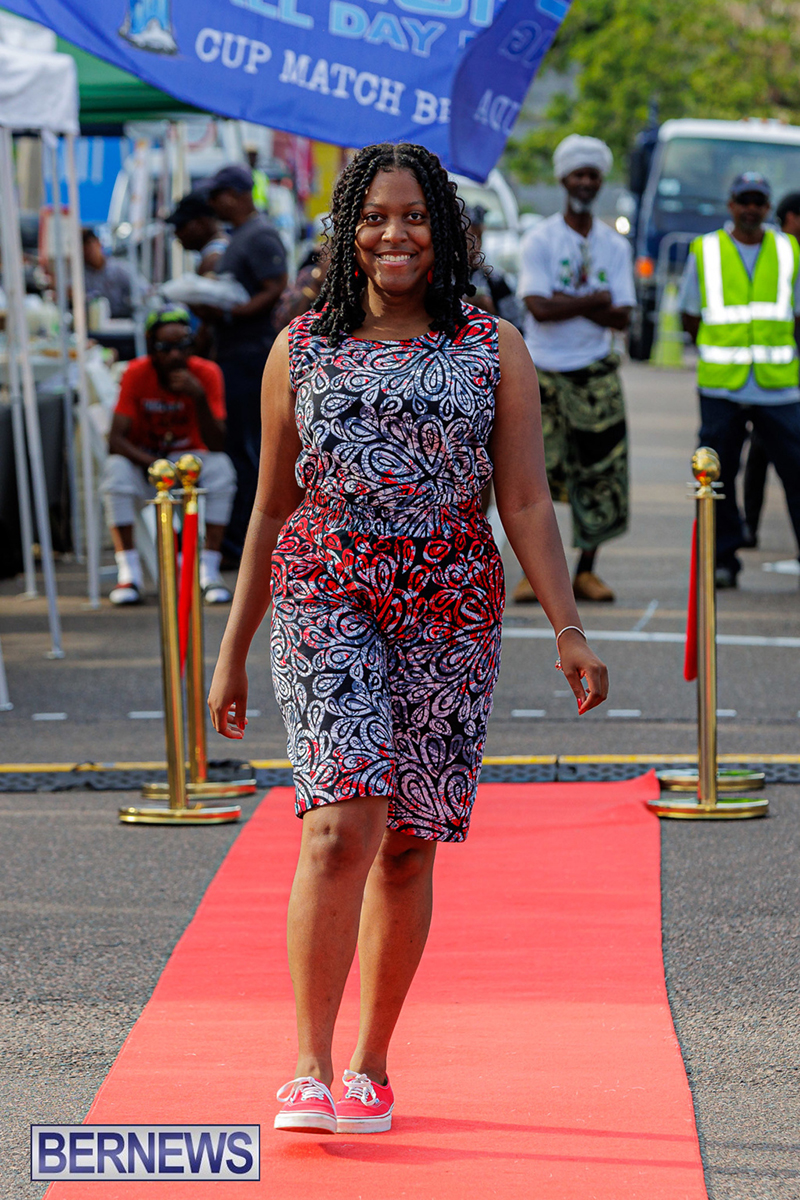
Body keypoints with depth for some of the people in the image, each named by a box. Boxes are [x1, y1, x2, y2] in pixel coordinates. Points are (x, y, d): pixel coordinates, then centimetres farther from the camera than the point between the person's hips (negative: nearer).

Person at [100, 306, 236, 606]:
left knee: (221, 467, -30)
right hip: (142, 460, -1)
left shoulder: (206, 374, -13)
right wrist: (154, 464, -36)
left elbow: (216, 445, -20)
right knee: (116, 469, -32)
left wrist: (199, 398, -34)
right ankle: (128, 573, -26)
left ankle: (209, 571, -24)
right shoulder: (137, 374, -15)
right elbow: (116, 439, -21)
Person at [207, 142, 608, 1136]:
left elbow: (526, 503, 4)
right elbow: (272, 510, 13)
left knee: (406, 847, 5)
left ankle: (370, 1066, 18)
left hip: (451, 610, 1)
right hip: (325, 601, -1)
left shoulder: (494, 352, 7)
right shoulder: (301, 350, 8)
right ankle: (308, 1071, -16)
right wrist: (231, 653, 13)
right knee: (341, 827, -17)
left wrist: (568, 629, -7)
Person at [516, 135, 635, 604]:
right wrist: (595, 301, -11)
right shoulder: (539, 240, -2)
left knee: (602, 475, -1)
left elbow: (622, 317, -2)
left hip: (597, 373, 3)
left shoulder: (615, 245, 7)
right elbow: (540, 308, -14)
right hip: (545, 372, -3)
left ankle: (587, 570, 9)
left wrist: (570, 303, -14)